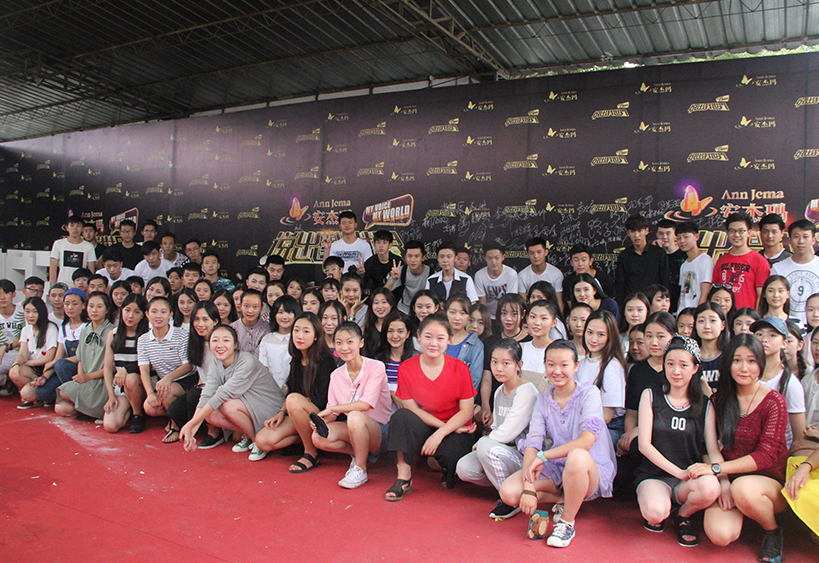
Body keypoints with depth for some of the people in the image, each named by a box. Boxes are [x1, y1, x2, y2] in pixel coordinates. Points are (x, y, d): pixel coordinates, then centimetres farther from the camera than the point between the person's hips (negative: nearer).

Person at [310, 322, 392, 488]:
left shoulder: (375, 367, -11)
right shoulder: (336, 375, 5)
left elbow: (365, 404, -21)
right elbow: (332, 413, 5)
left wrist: (330, 409, -19)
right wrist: (321, 420, -18)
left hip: (380, 429, -5)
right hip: (352, 430, 5)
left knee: (355, 416, -37)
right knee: (319, 438, -22)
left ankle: (360, 469, -16)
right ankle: (359, 453, 2)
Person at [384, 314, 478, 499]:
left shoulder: (459, 369, -10)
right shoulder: (406, 368, -7)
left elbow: (466, 411, -9)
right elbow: (411, 408, -7)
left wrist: (440, 433, -22)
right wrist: (445, 425, -16)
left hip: (455, 430, -1)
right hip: (423, 426, 1)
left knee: (451, 454, -32)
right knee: (401, 417, -28)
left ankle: (449, 469, 8)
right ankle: (404, 477, -21)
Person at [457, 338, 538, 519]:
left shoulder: (527, 391, -15)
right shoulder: (499, 391, 12)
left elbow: (507, 433, -20)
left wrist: (483, 441, -5)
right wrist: (485, 441, -6)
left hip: (523, 454, -8)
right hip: (501, 451, 8)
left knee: (487, 446, -33)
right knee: (464, 468, -14)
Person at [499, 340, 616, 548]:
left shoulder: (589, 393, -9)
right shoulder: (542, 401, 3)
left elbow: (587, 441, -23)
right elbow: (532, 444, -8)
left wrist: (542, 456, -21)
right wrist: (529, 488, -21)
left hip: (592, 472, -4)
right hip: (556, 469, 4)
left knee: (577, 456, -39)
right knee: (508, 492, -18)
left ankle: (567, 523, -14)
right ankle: (565, 500, 5)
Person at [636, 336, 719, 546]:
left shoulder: (704, 404, 7)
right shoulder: (651, 396, 3)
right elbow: (644, 444, -4)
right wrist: (678, 472, -14)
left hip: (689, 480, 2)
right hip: (654, 476, -1)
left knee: (710, 487, -34)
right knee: (656, 512, -34)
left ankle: (684, 515, 2)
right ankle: (654, 515, 7)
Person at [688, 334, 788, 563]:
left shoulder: (774, 402, -10)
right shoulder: (721, 396, 3)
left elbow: (766, 455, -15)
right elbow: (714, 445, 1)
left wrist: (716, 468, -21)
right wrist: (723, 482, -15)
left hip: (770, 481, -3)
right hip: (730, 478, 3)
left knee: (743, 488, -39)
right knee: (720, 535, -24)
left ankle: (772, 531, -5)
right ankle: (737, 510, 12)